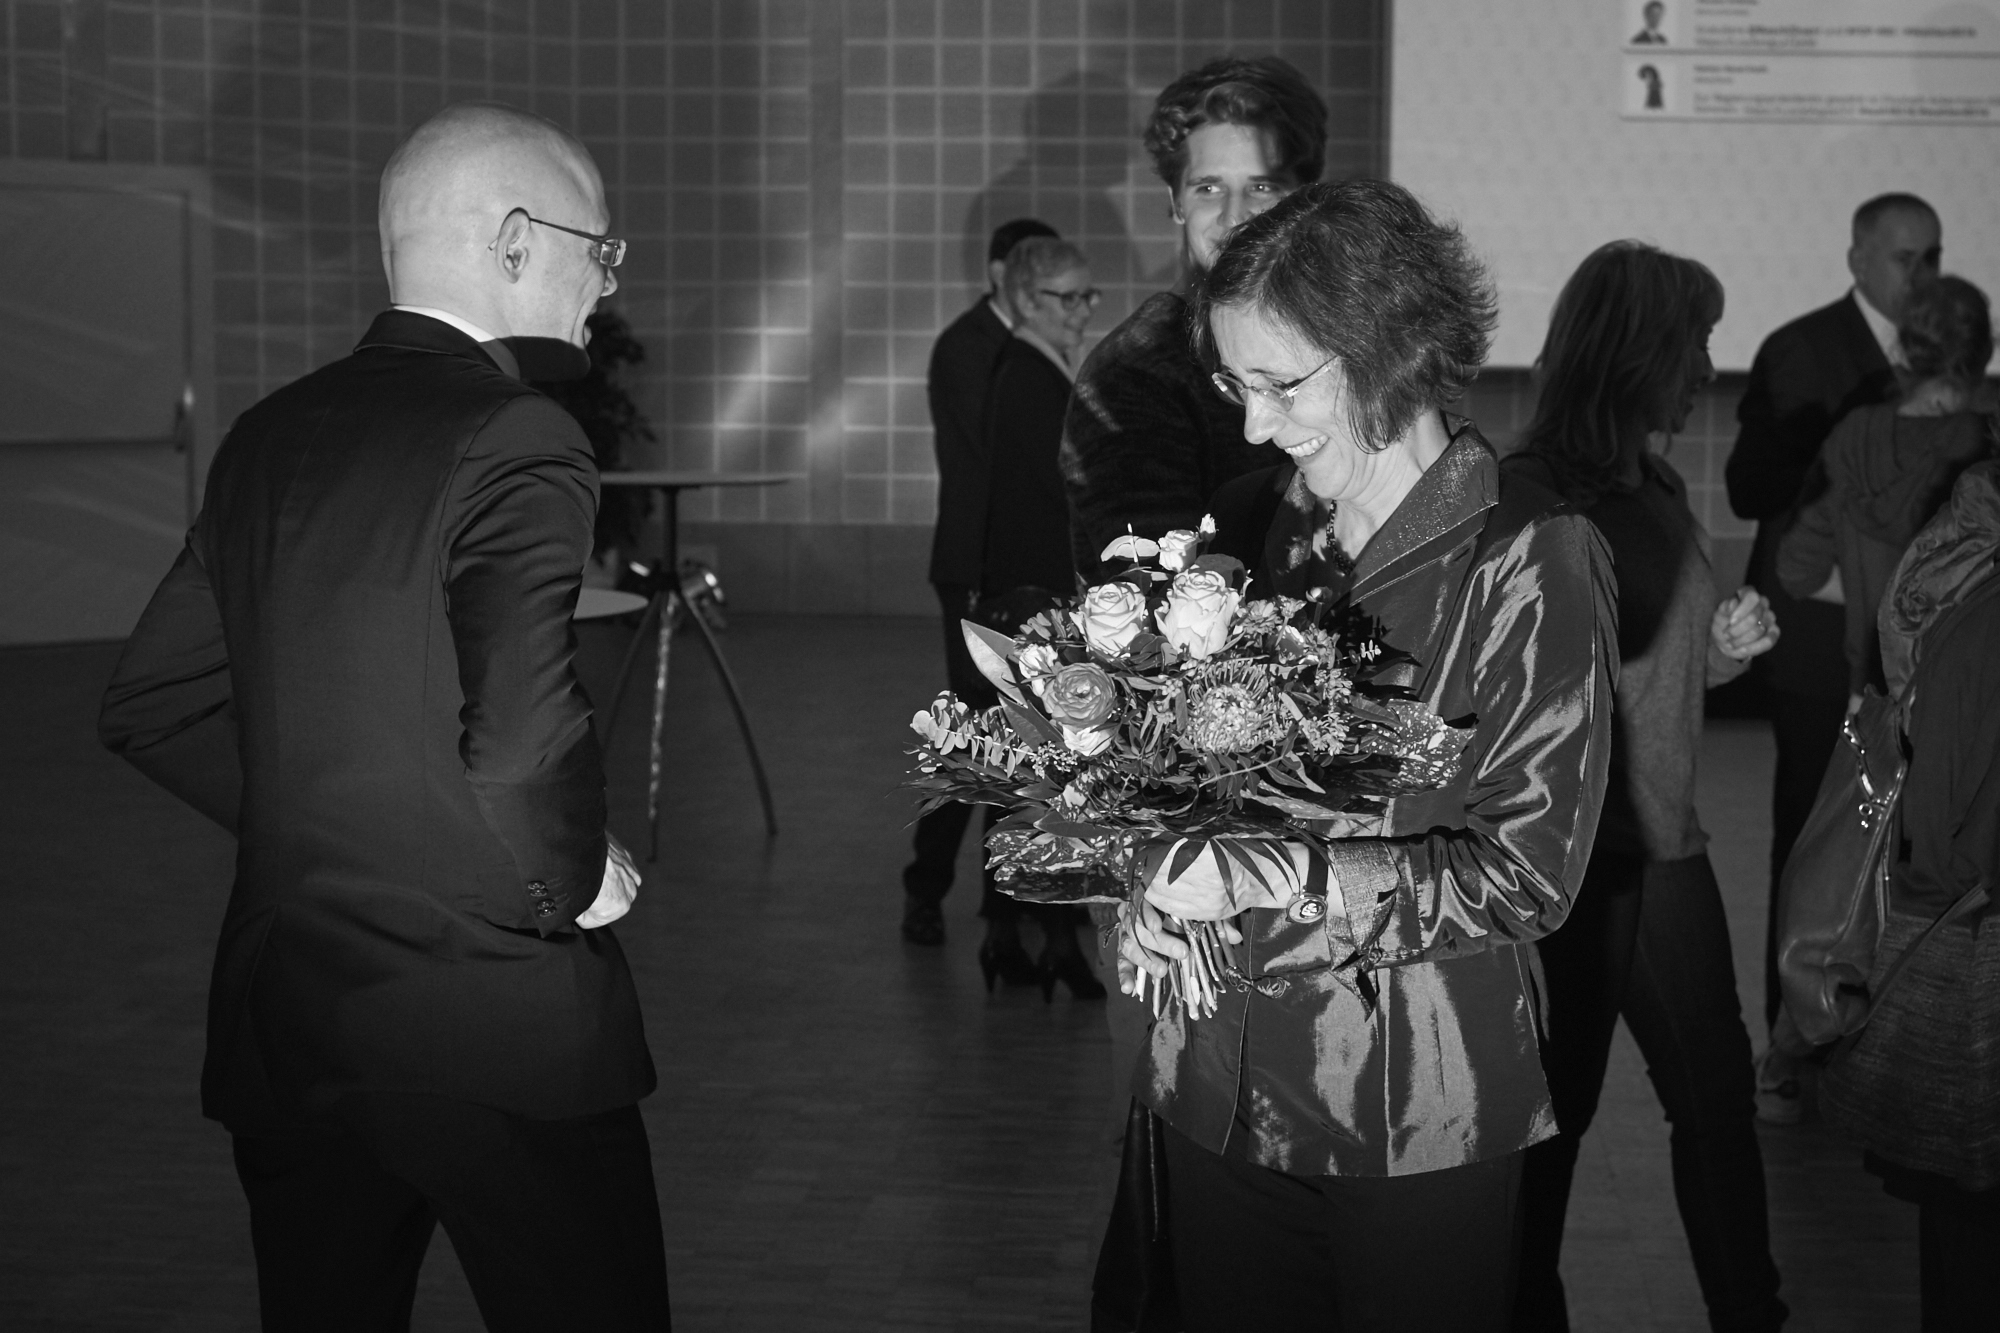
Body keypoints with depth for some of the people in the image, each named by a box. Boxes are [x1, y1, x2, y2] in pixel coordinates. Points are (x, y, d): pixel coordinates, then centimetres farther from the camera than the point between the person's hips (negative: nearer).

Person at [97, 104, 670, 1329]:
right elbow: (523, 742, -26)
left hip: (283, 1016, 7)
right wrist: (578, 878, -8)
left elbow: (149, 701, 12)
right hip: (496, 1033, -7)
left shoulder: (273, 436, 7)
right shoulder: (515, 440, -15)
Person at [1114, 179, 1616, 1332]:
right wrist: (1157, 896, -8)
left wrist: (1280, 877, -23)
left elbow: (1528, 874, -16)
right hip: (1220, 1092, 5)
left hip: (1417, 1120, -5)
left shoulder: (1532, 561, -11)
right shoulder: (1251, 527, 6)